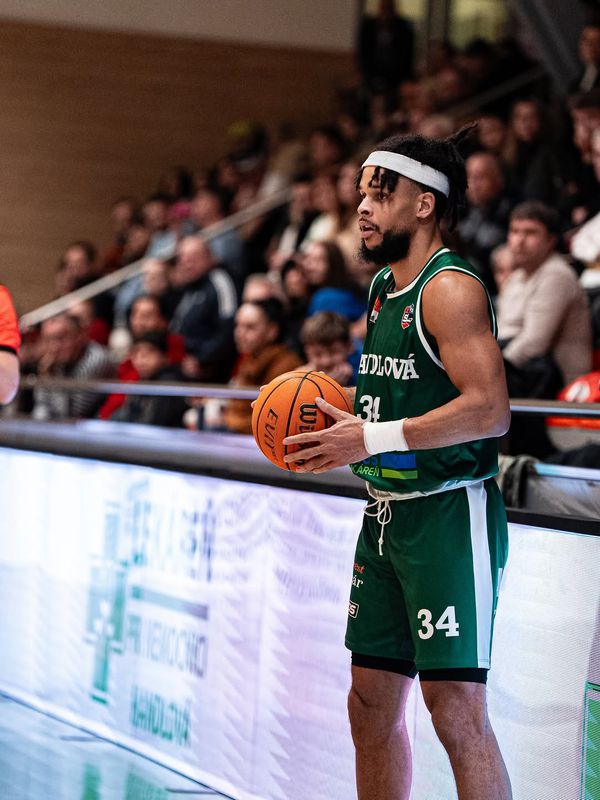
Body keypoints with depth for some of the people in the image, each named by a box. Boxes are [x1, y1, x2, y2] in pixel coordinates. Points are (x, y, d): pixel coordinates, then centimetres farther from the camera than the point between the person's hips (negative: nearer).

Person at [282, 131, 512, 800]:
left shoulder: (450, 288, -14)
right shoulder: (384, 288, 15)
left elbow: (489, 410, -23)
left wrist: (372, 439, -22)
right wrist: (341, 427, 8)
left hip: (450, 517, -9)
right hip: (387, 513, 9)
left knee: (455, 707, -11)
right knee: (372, 706, 12)